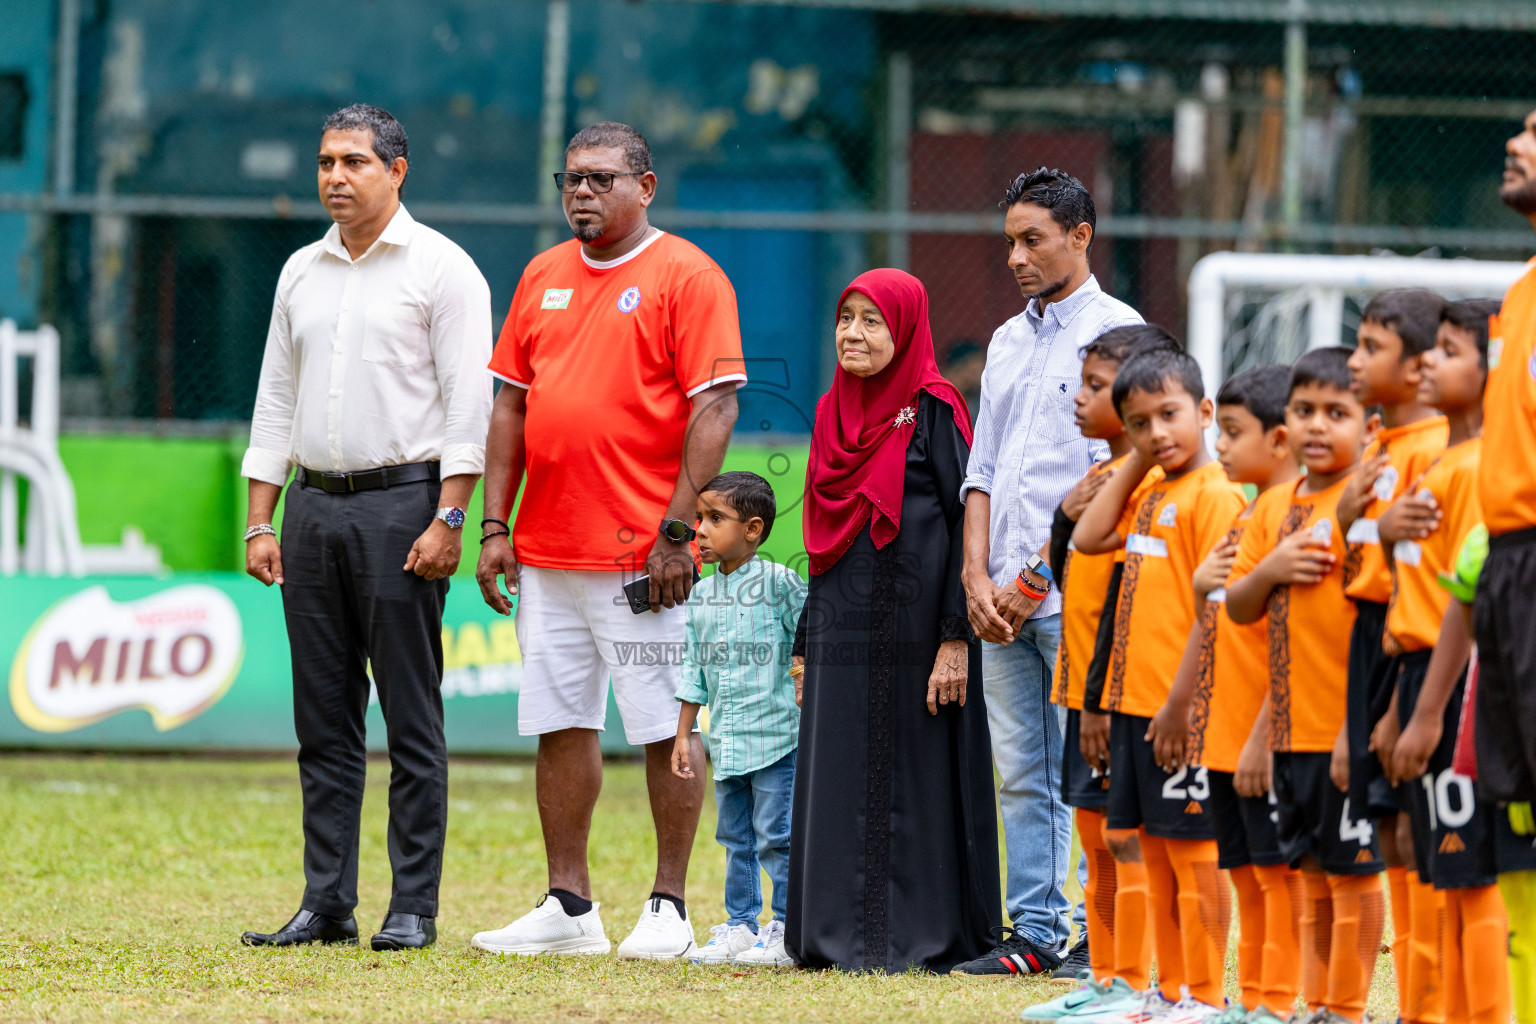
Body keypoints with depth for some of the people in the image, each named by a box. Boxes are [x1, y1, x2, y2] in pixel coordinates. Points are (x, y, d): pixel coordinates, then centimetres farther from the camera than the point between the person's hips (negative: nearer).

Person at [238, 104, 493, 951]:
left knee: (412, 721, -4)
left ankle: (413, 907, -1)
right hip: (313, 504, 6)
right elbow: (275, 401, 17)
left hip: (401, 501, -6)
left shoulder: (440, 268, -3)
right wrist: (260, 523, 10)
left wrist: (448, 519, -16)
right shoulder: (302, 273, 15)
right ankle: (325, 904, 8)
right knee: (323, 720, 6)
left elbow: (469, 401, -8)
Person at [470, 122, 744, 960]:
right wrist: (495, 525, 9)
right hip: (546, 547, 6)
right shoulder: (543, 277, 15)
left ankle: (668, 907, 4)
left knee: (666, 730, -3)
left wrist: (676, 533, -16)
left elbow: (713, 408, -10)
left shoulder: (685, 277, -5)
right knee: (560, 724, 7)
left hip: (641, 552, -6)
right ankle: (568, 907, 13)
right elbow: (511, 404, 17)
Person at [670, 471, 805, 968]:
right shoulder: (702, 595, 11)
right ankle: (740, 924, 19)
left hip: (775, 736, -7)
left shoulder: (778, 583, -7)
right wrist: (683, 735, 16)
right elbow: (695, 670, 17)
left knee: (777, 837, -5)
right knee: (736, 838, 12)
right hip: (726, 741, 7)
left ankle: (787, 928, 0)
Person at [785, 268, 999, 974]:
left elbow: (967, 524, -10)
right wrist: (805, 645, 16)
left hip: (912, 622, -6)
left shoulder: (934, 411, -5)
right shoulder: (834, 412, 14)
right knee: (839, 779, 5)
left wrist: (955, 640, -17)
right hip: (843, 628, 6)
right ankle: (841, 934, 9)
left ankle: (923, 936, 1)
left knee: (914, 779, -4)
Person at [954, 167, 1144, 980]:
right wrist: (978, 577, 1)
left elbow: (1108, 475, -11)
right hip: (1005, 598, 7)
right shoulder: (1009, 342, 19)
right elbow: (983, 471, 16)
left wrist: (1036, 576, -14)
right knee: (1020, 773, 6)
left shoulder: (1114, 332, -4)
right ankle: (1035, 933, 9)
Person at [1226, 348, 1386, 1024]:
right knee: (1314, 873, 14)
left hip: (1350, 723, -7)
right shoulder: (1275, 507, 13)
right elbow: (1237, 607, 14)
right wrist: (1270, 570, -4)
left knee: (1354, 868, -1)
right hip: (1293, 723, 7)